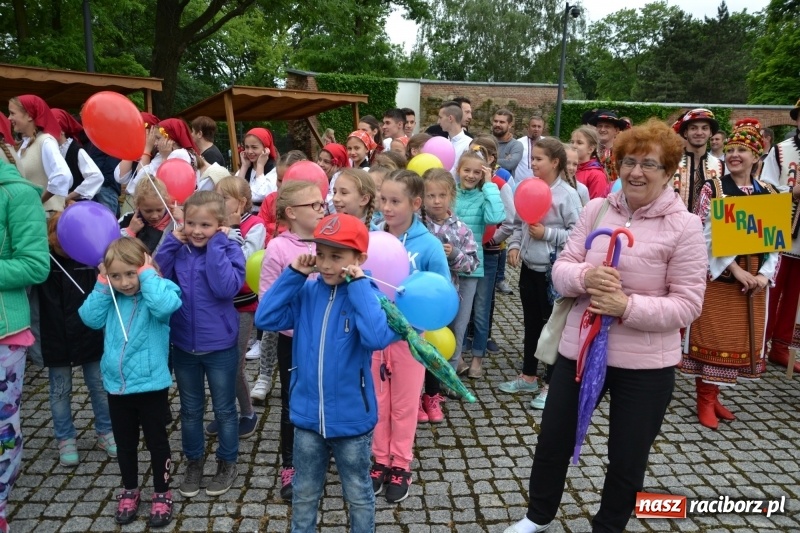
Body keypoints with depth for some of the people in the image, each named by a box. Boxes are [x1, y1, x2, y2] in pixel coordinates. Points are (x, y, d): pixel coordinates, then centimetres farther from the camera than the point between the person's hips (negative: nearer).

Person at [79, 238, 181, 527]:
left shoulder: (159, 291, -14)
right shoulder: (110, 296, 3)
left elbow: (164, 306, -35)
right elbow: (91, 318, -8)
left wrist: (148, 274, -24)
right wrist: (103, 284, -11)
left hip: (151, 384, -5)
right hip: (117, 384, 5)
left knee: (157, 441, 11)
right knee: (124, 443, 20)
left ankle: (162, 494, 28)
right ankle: (130, 491, 40)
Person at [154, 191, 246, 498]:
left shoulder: (229, 250, -13)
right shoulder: (178, 250, -2)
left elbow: (227, 288, -28)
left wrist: (215, 246, -25)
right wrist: (171, 243, -14)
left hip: (219, 346, -3)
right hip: (183, 345, 4)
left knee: (224, 410, 13)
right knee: (190, 409, 19)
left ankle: (227, 463, 32)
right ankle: (194, 461, 38)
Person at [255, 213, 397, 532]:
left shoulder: (367, 295, -15)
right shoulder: (306, 293, -3)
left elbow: (377, 337, -33)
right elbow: (265, 318, -9)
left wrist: (357, 284, -27)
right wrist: (293, 274, -12)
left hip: (351, 419, -3)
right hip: (307, 415, 4)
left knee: (358, 495, 20)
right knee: (304, 495, 24)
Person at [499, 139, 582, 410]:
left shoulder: (567, 194, -12)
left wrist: (547, 234, -19)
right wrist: (514, 245, -4)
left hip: (554, 269, -6)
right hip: (529, 267, 6)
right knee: (531, 323, 18)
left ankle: (551, 384, 19)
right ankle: (528, 376, 33)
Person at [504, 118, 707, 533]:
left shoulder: (685, 226, -10)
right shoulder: (596, 209, 0)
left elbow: (687, 304, -12)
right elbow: (561, 270, 0)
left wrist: (627, 306, -26)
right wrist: (585, 276, -22)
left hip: (644, 365, -3)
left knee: (627, 460, 16)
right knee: (552, 441, 17)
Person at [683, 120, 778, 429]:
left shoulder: (768, 194, 8)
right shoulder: (712, 189, -4)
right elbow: (707, 236, -12)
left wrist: (765, 275, -8)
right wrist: (734, 268, -18)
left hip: (754, 280, 5)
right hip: (718, 277, -4)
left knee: (739, 339, 10)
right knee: (712, 338, 0)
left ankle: (713, 396, 23)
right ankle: (705, 399, 12)